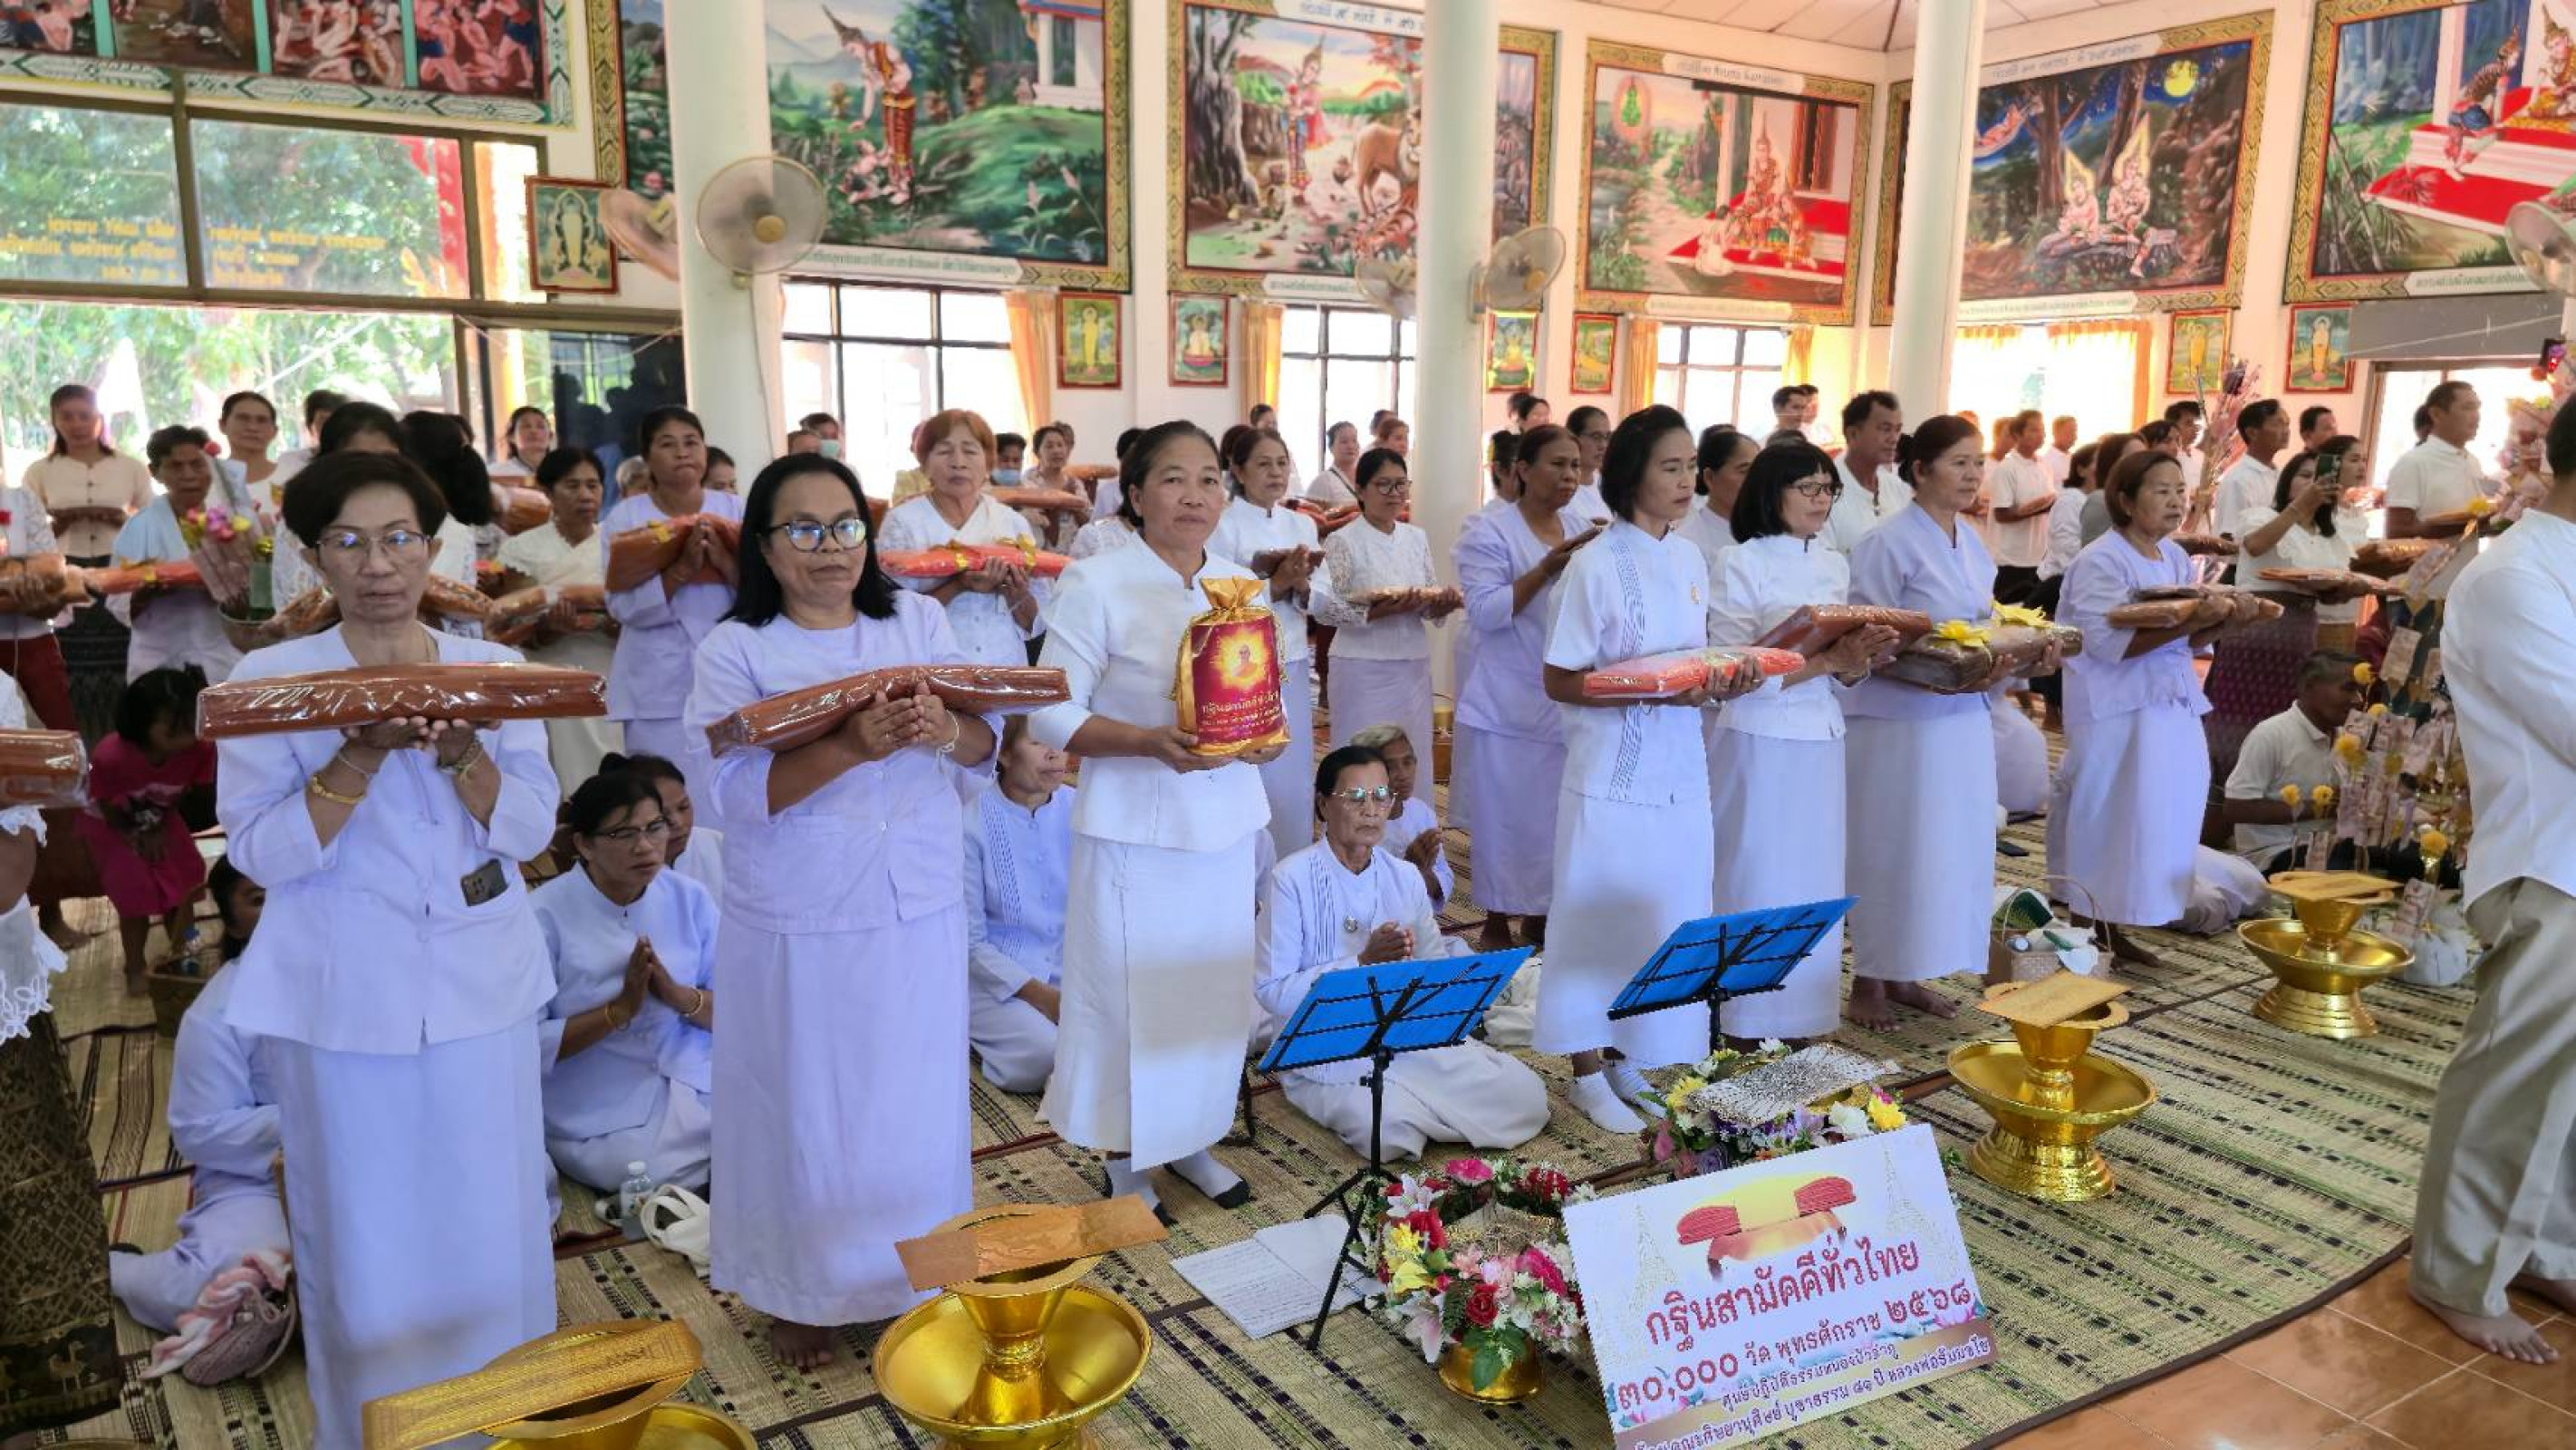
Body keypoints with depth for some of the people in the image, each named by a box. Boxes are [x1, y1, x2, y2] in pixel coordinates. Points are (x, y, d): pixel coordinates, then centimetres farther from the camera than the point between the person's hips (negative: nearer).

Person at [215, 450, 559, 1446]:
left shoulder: (495, 671, 3)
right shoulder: (268, 680, -3)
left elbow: (529, 828, -3)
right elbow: (261, 852, -9)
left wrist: (459, 752, -21)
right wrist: (363, 757, -22)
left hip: (483, 989, 2)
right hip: (346, 1002, -2)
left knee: (491, 1221, 10)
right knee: (369, 1231, 7)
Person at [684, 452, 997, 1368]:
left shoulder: (918, 621, 4)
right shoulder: (736, 648, -6)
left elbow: (983, 747, 0)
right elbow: (732, 793, -17)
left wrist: (943, 729, -23)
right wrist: (852, 746, -30)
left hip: (918, 913, 3)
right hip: (800, 926, -3)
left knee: (913, 1102, 13)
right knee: (807, 1109, 10)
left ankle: (908, 1277, 34)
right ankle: (800, 1293, 30)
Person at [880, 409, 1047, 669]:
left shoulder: (1014, 524, 7)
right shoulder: (901, 521, 1)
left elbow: (1036, 624, 11)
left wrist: (1017, 596, -7)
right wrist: (957, 587, -16)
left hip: (1005, 673, 2)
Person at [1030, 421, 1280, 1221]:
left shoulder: (1239, 582, 6)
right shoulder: (1097, 583, -12)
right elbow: (1052, 713, -13)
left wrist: (1264, 734, -7)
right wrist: (1150, 743, -26)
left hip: (1222, 824, 5)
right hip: (1135, 830, -5)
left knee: (1213, 989, 14)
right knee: (1130, 993, 4)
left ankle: (1192, 1142, 35)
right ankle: (1126, 1162, 25)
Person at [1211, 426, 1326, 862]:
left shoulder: (1303, 525, 10)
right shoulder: (1223, 527, -7)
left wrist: (1300, 583, -14)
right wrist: (1277, 585, -23)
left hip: (1293, 670, 5)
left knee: (1294, 779, 11)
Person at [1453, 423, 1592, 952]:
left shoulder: (1581, 529, 9)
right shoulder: (1488, 530, -9)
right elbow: (1486, 613, -18)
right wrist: (1548, 567, -26)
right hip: (1509, 705, -5)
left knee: (1554, 815, 11)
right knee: (1505, 817, 2)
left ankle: (1539, 919, 25)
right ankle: (1496, 926, 15)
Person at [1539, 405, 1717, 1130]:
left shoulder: (1690, 560, 8)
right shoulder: (1597, 564, -12)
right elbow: (1560, 682, -13)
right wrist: (1658, 691, -22)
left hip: (1679, 770, 6)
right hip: (1616, 772, -6)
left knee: (1670, 919, 11)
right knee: (1603, 917, 3)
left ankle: (1633, 1059, 27)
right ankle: (1589, 1071, 18)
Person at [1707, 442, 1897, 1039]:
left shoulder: (1835, 565, 11)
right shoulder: (1743, 563, -9)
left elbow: (1845, 672, 12)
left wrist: (1861, 658, -10)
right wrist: (1828, 660, -22)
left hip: (1821, 740, 6)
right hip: (1759, 741, -6)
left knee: (1812, 882, 11)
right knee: (1756, 883, 1)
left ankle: (1798, 1019, 23)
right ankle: (1743, 1025, 12)